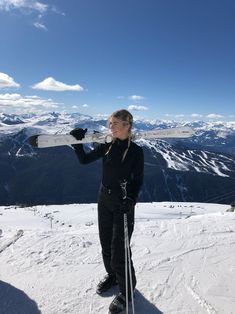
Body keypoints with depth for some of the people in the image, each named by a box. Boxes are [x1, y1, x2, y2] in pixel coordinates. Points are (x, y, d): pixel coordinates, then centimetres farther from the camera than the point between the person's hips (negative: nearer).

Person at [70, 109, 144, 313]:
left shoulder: (136, 151, -12)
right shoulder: (107, 146, 0)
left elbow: (138, 180, -8)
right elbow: (84, 160, 3)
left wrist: (131, 200, -23)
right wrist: (77, 143, -12)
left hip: (123, 204, -5)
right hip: (104, 200, 5)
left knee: (119, 249, 1)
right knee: (106, 243, 19)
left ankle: (126, 290, 26)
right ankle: (112, 275, 44)